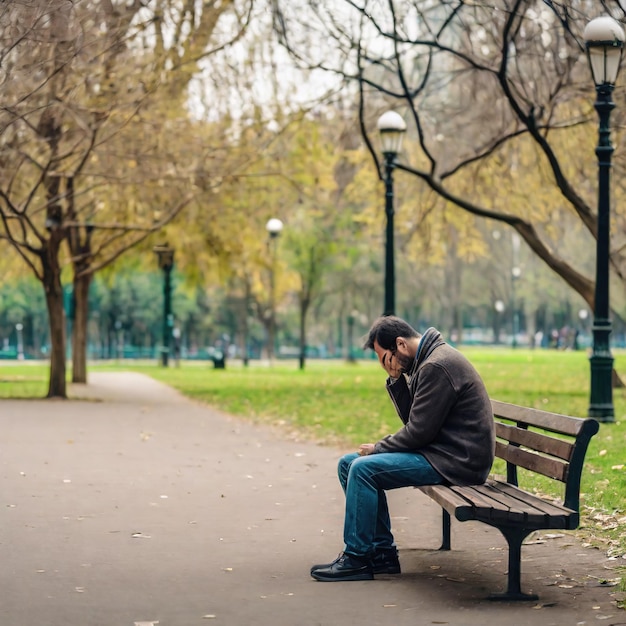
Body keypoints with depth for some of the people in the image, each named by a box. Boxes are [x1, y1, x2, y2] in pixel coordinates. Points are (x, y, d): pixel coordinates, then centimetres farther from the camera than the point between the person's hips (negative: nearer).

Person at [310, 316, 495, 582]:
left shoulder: (437, 366, -19)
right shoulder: (426, 361, 14)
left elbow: (418, 431, -20)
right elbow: (411, 418, 13)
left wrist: (378, 448, -6)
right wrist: (396, 379, 1)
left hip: (454, 460, -11)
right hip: (438, 451, 11)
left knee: (363, 468, -21)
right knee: (349, 464, 8)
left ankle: (356, 559, -10)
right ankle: (381, 552, 8)